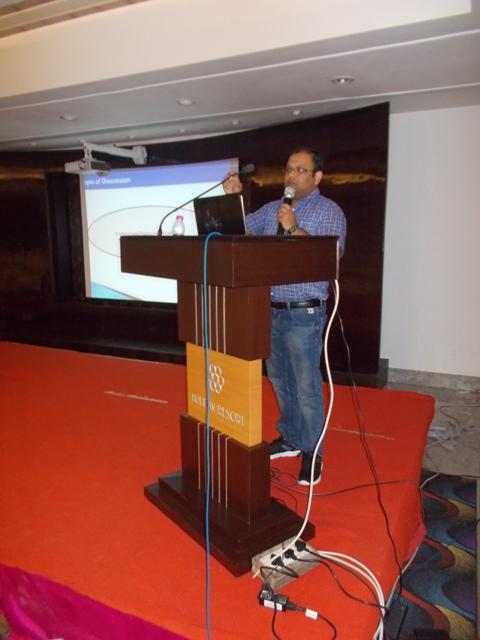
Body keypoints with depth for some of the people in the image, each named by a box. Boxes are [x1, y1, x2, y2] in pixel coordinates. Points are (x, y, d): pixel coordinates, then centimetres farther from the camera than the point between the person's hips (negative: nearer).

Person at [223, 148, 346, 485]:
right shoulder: (271, 209, 13)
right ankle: (290, 438, 34)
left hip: (304, 314, -6)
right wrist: (233, 197, -4)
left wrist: (294, 228, -21)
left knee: (306, 386, 2)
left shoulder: (329, 211, -5)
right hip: (270, 311, 6)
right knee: (280, 381, 17)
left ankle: (312, 451, 19)